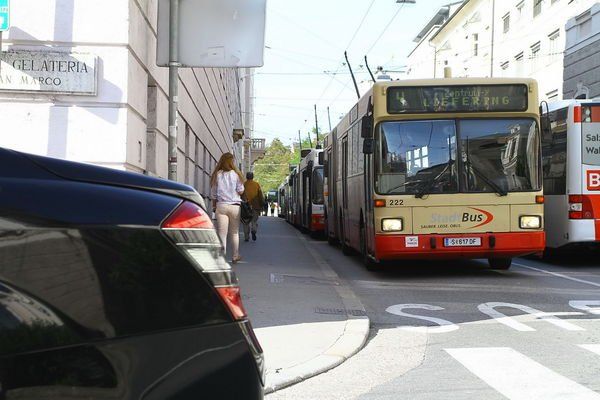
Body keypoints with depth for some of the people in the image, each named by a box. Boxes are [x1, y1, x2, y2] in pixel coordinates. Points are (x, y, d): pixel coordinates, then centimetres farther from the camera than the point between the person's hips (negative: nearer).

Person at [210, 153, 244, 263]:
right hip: (234, 206, 0)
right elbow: (240, 191, -2)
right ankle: (235, 256, 24)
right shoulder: (235, 174, -3)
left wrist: (214, 206, 15)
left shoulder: (217, 175, 2)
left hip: (221, 205, 0)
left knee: (222, 233, -2)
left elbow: (213, 194, 5)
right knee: (234, 233, 13)